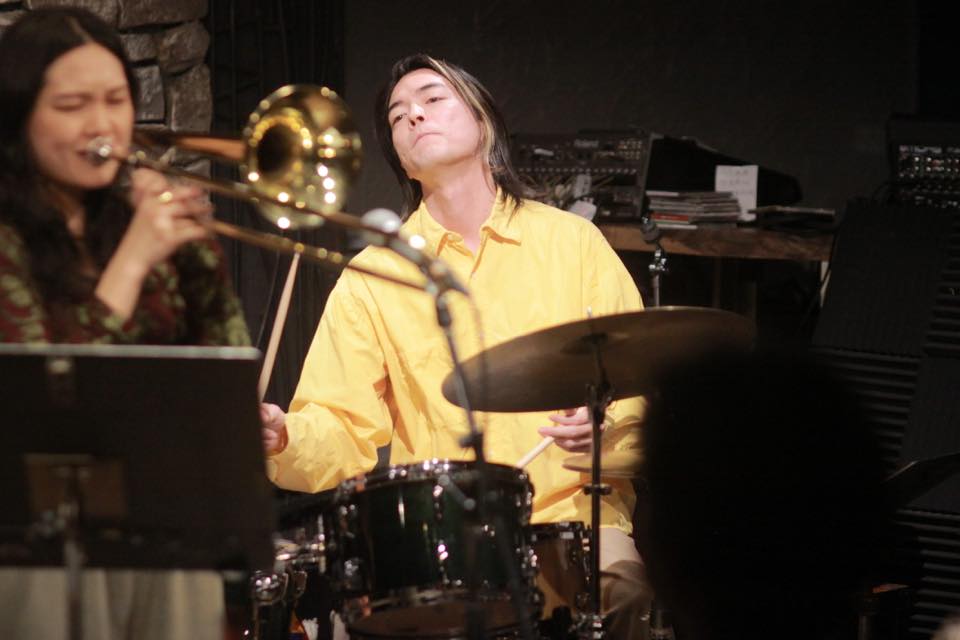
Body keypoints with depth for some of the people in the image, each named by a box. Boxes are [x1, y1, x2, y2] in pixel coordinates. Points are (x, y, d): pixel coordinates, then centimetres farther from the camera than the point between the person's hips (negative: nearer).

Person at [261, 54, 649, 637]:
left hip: (571, 513, 0)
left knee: (617, 583, -29)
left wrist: (605, 425, -14)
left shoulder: (573, 242, 8)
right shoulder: (372, 277, 7)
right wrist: (286, 440, -20)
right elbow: (345, 429, 2)